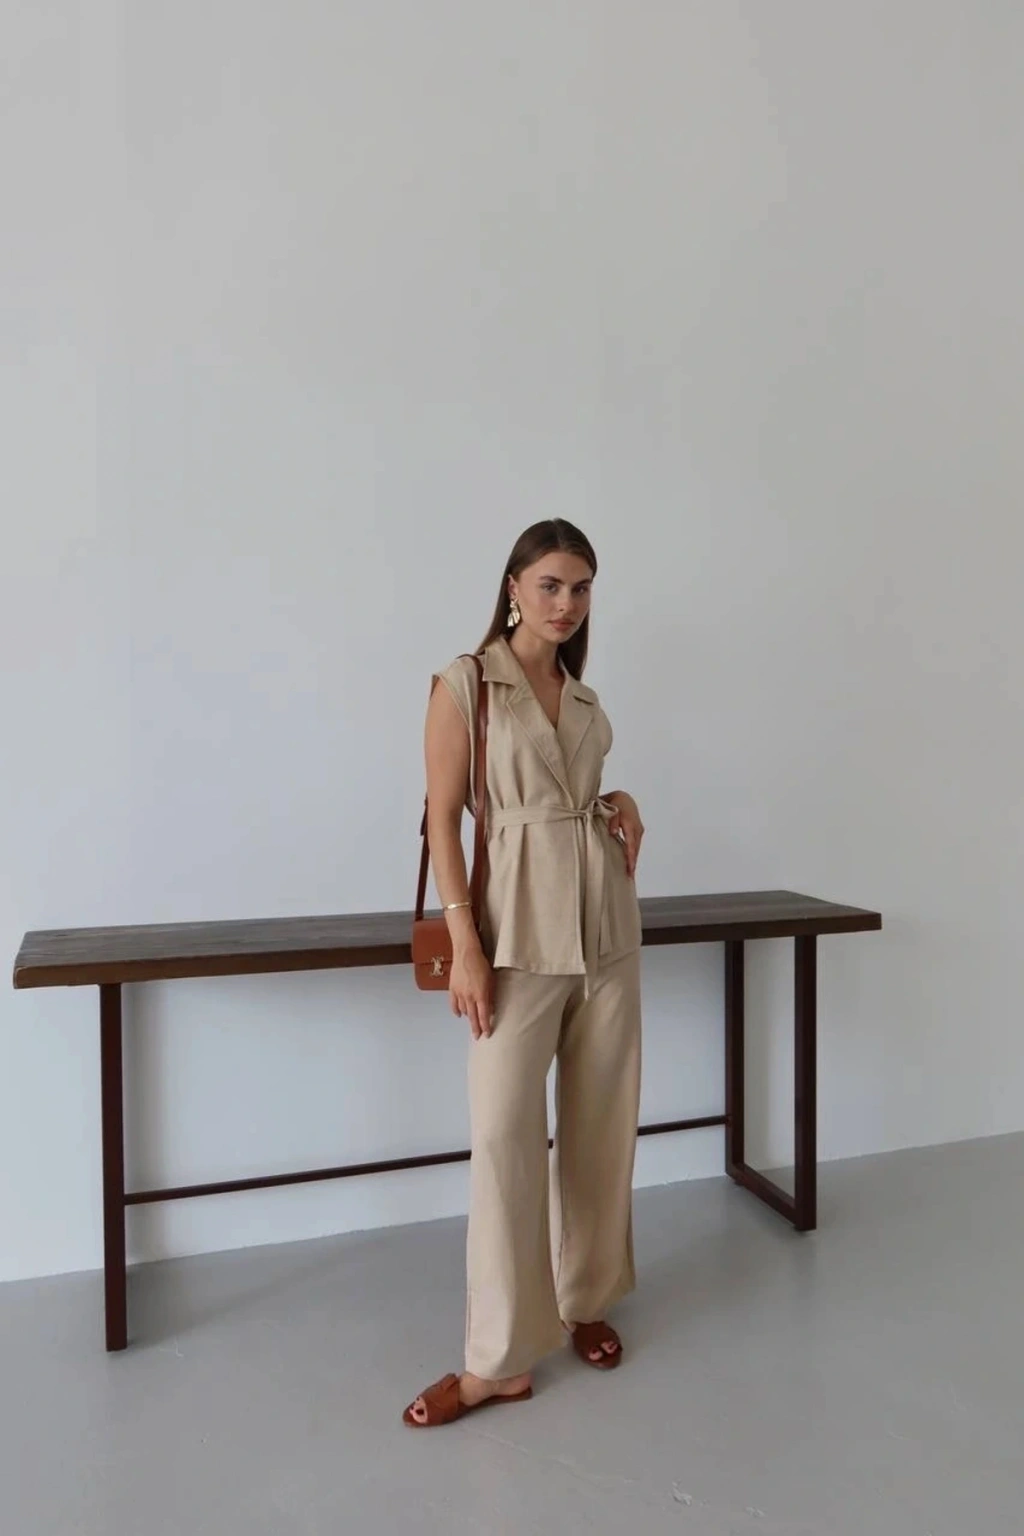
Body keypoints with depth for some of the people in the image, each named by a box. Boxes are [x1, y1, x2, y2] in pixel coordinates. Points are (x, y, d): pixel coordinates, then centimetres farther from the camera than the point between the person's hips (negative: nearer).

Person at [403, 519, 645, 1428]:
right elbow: (444, 817, -8)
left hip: (606, 918, 6)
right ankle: (500, 1359, 8)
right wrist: (466, 944, -15)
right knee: (503, 1129, -5)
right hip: (520, 926, -5)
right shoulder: (466, 683, -4)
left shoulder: (585, 697, 13)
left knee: (604, 1121, 11)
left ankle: (587, 1300, 31)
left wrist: (623, 804, 0)